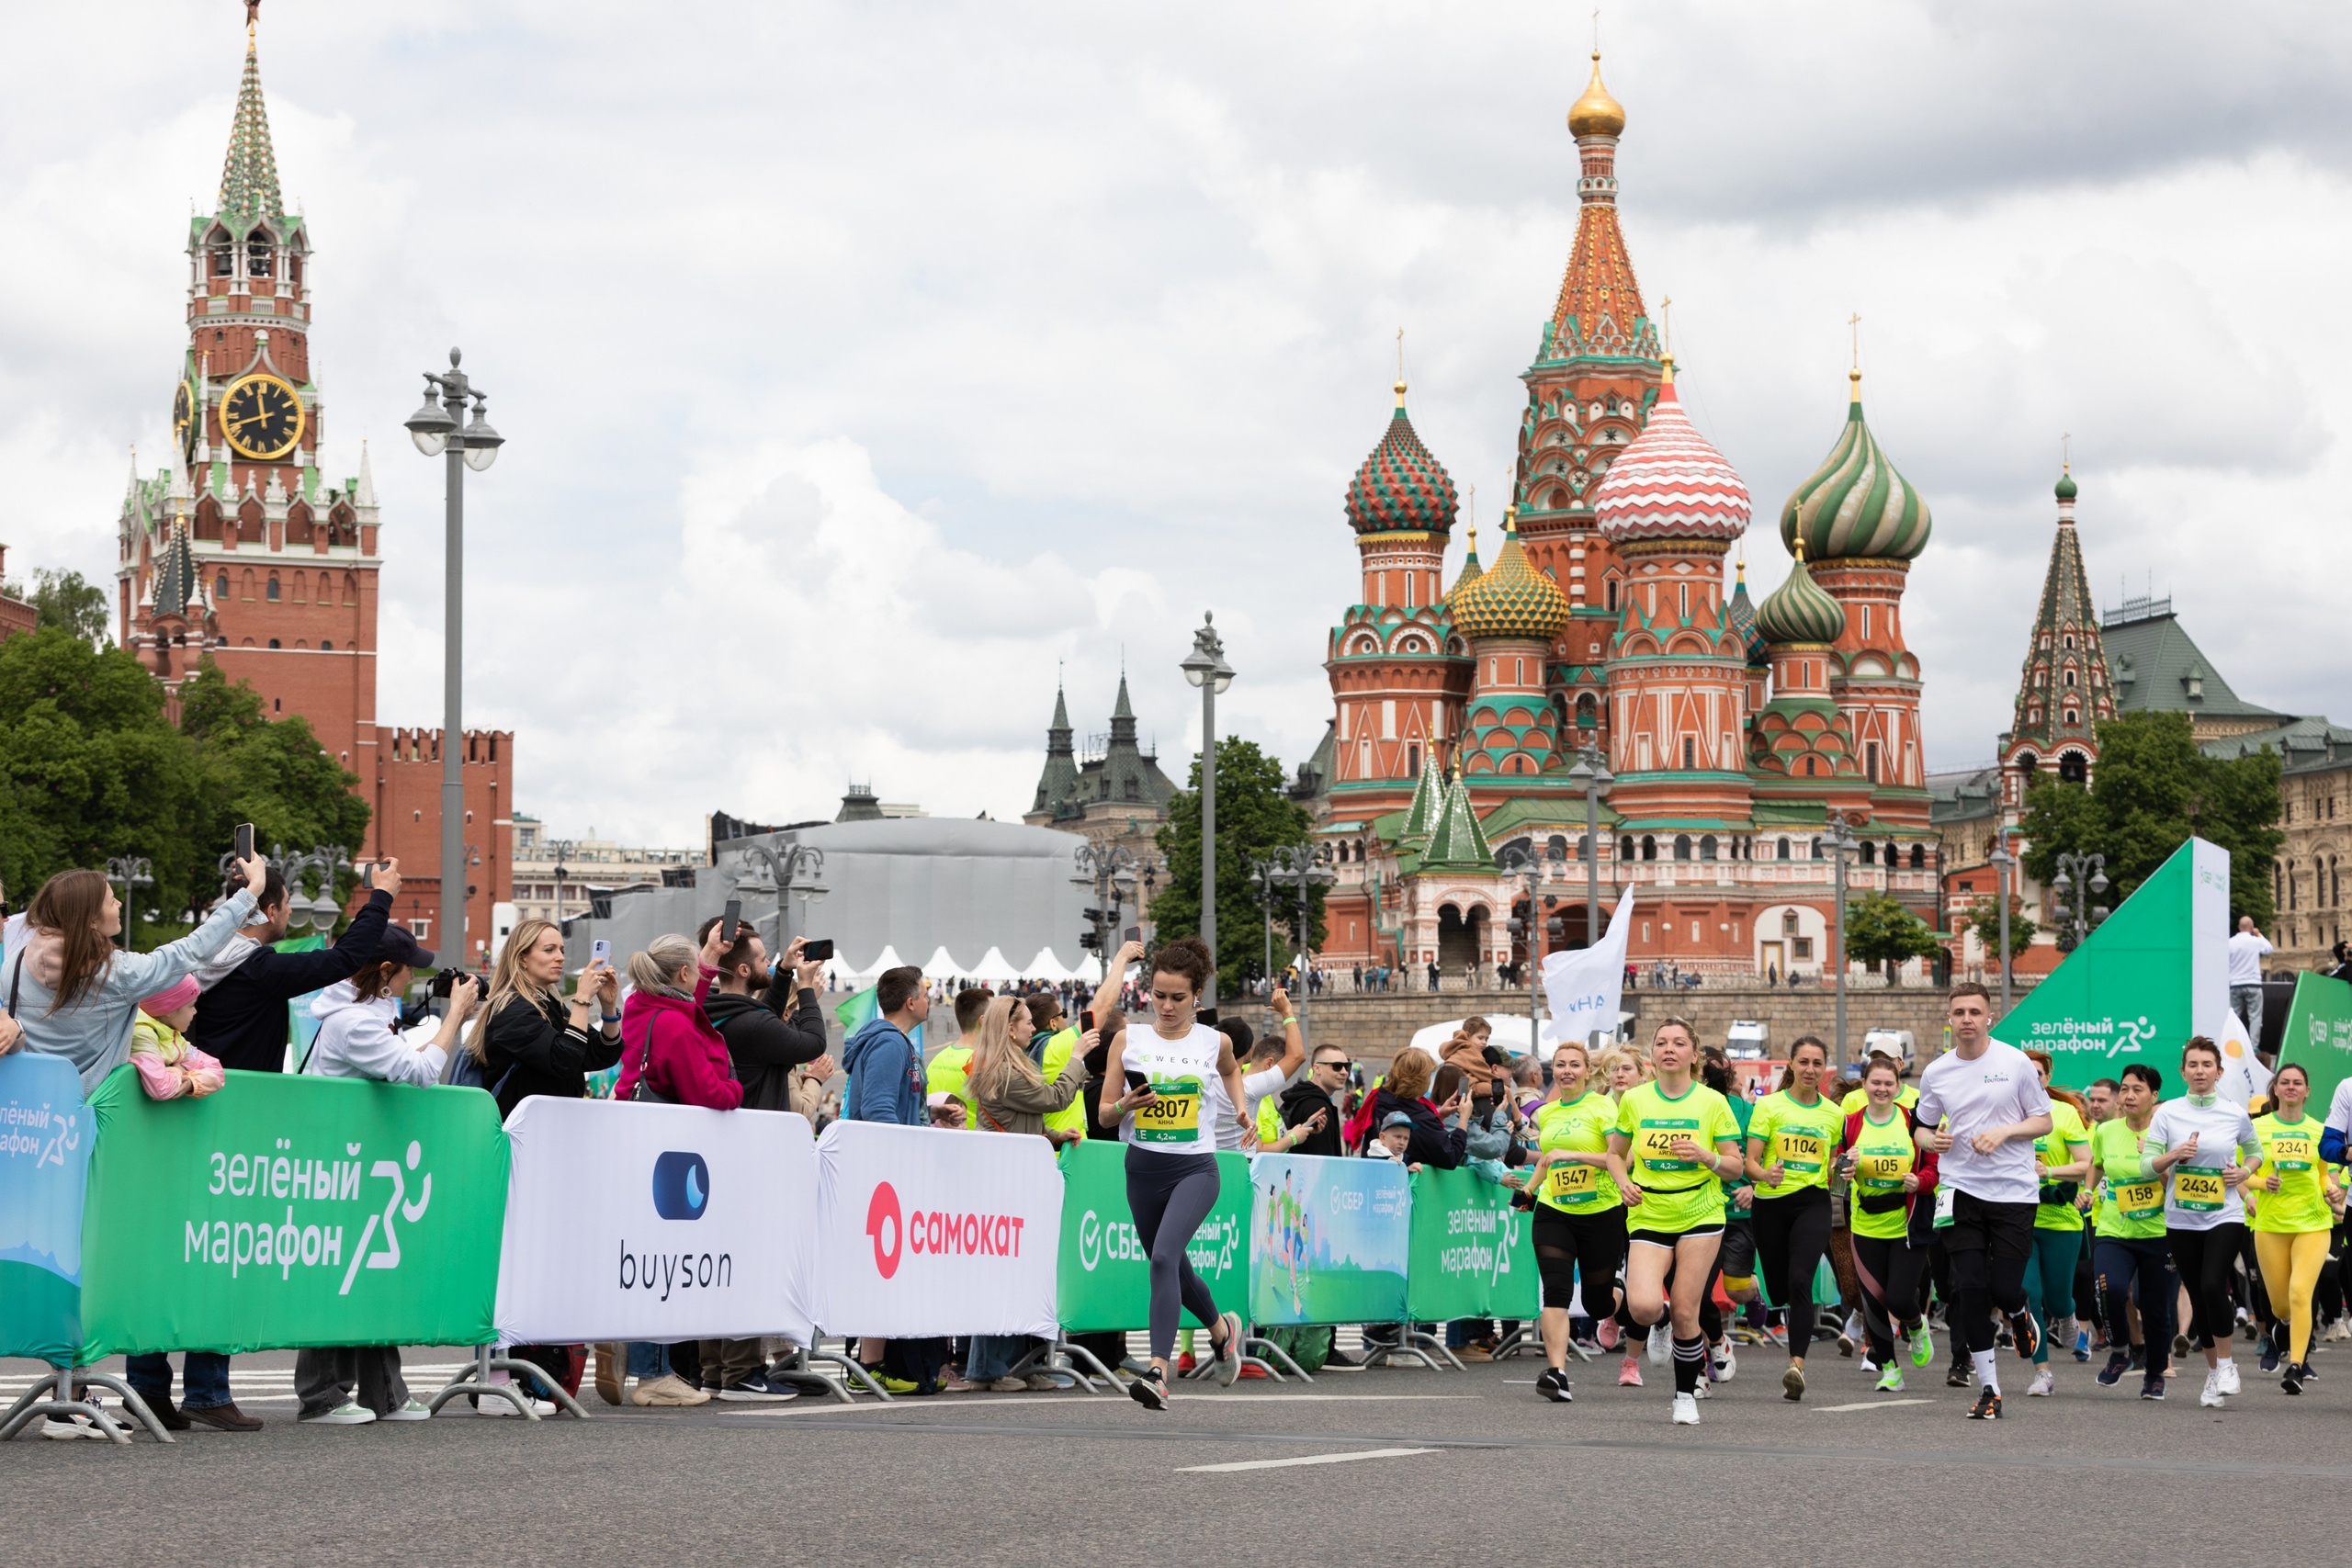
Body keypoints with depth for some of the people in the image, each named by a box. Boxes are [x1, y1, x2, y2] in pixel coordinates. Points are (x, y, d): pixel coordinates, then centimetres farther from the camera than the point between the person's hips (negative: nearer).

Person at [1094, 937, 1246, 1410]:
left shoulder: (1215, 1042, 1)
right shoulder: (1128, 1040, 1)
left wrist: (1241, 1108, 14)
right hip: (1143, 1170, 3)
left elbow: (1231, 1070, 27)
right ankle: (1221, 1329, 48)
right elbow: (1104, 1114, 3)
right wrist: (1126, 1105, -15)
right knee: (1173, 1266, 17)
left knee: (1164, 1256, -25)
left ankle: (1158, 1372, -30)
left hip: (1195, 1169, -3)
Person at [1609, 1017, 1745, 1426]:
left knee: (1685, 1314, -3)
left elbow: (1735, 1166, 1)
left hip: (1699, 1216, -1)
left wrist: (1707, 1157, -19)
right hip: (1648, 1218, 1)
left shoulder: (1712, 1102, -2)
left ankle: (1686, 1395, 18)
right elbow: (1616, 1154, 17)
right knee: (1643, 1308, -18)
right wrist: (1623, 1180, -3)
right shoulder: (1634, 1100, 3)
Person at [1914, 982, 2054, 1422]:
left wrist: (2004, 1132, -15)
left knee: (2005, 1289, -7)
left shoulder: (2016, 1063, -3)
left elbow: (2044, 1121, 3)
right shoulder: (1936, 1073, 5)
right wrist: (1932, 1140, -7)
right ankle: (1988, 1389, 2)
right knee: (1970, 1288, -6)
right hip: (1960, 1189, 2)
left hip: (2014, 1191, -2)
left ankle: (2018, 1314, 33)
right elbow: (1922, 1128, 17)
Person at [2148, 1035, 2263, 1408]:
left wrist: (2245, 1172, -3)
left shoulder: (2235, 1113, 2)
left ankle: (2226, 1362, -3)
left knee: (2213, 1284, -21)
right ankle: (2213, 1371, 23)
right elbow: (2149, 1166, 1)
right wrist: (2174, 1155, -18)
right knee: (2198, 1296, 6)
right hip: (2181, 1220, 2)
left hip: (2225, 1216, -2)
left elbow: (2255, 1151, 18)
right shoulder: (2168, 1113, 1)